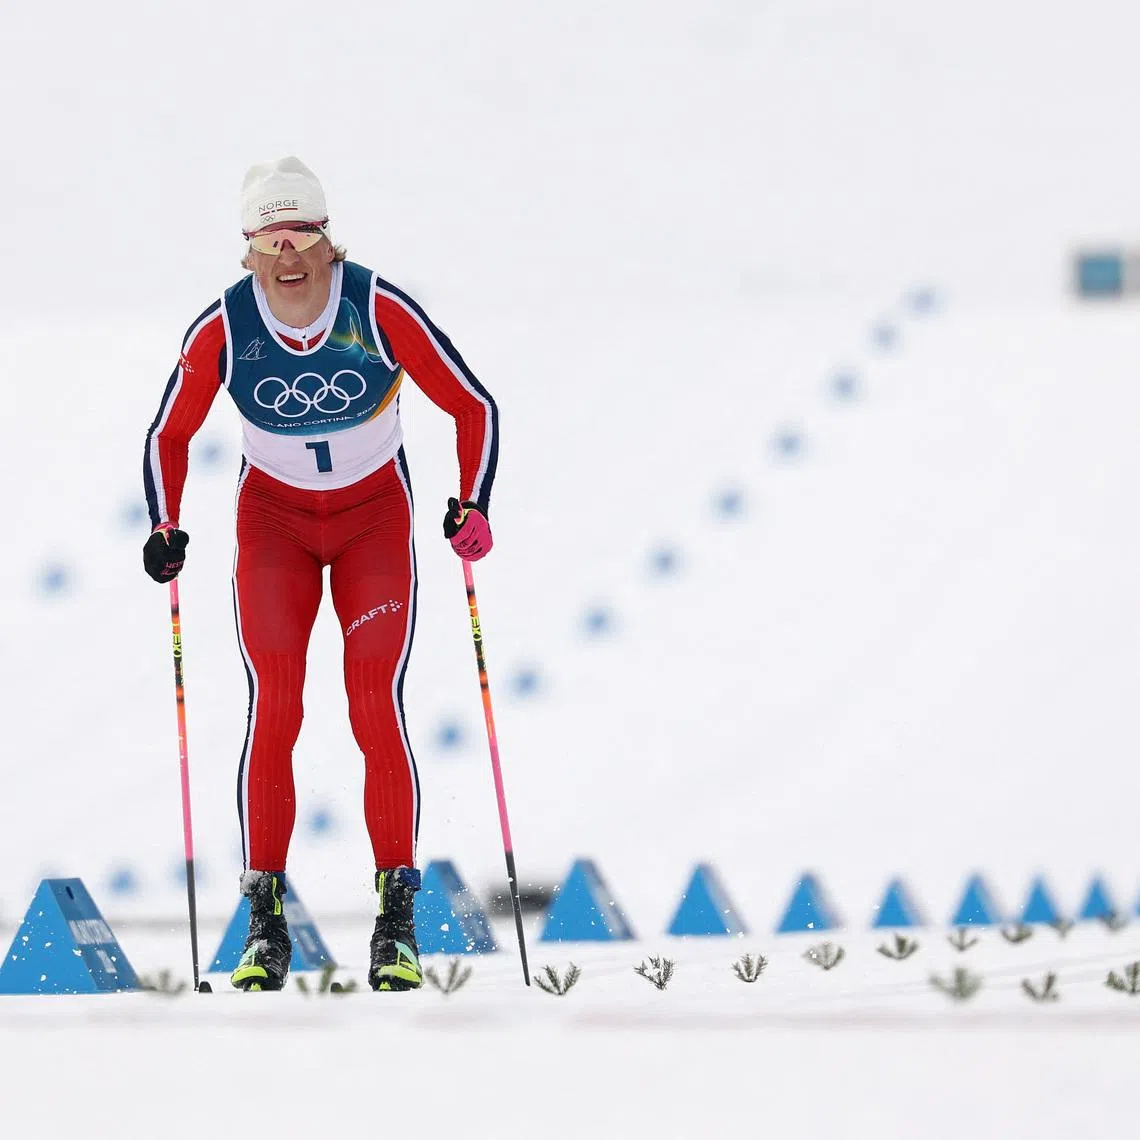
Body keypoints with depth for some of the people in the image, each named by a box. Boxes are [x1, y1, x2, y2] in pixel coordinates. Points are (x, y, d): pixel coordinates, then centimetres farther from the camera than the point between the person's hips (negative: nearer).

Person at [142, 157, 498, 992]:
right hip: (273, 517, 1)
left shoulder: (381, 311, -21)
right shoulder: (223, 329, -16)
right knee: (274, 709, -11)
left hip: (374, 515, -1)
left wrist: (472, 506, -21)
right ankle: (266, 918, -7)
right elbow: (170, 435, 0)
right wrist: (165, 529, -12)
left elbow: (474, 407, -11)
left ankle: (397, 919, -5)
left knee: (377, 707, -12)